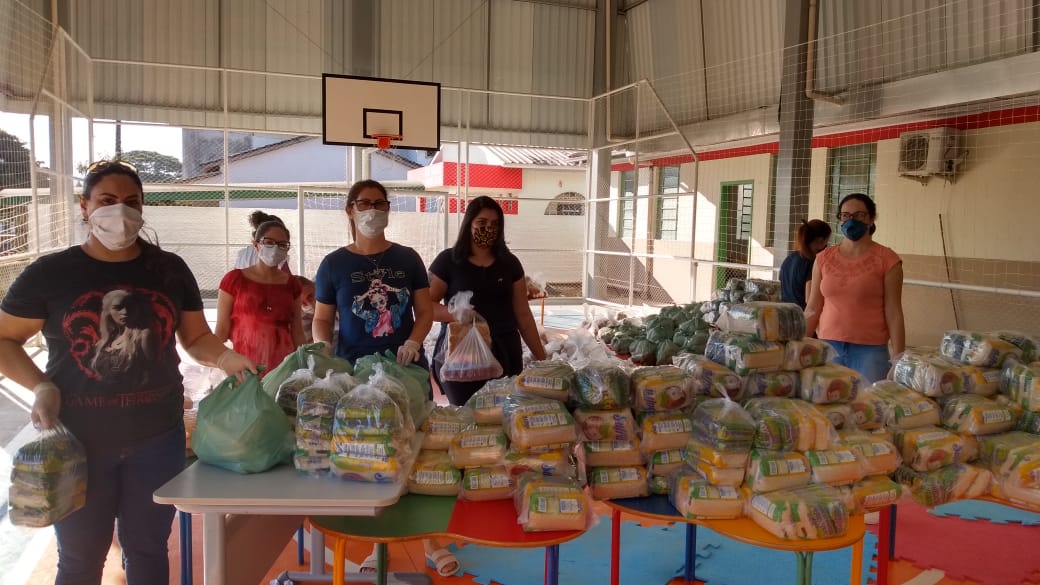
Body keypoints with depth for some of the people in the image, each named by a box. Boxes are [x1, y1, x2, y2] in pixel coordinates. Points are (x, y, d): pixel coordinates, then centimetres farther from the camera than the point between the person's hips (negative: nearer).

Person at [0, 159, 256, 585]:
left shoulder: (170, 270, 2)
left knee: (148, 549, 17)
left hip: (158, 438, 2)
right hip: (78, 441, -1)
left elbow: (196, 337, 7)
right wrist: (40, 385, -11)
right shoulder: (48, 273, -4)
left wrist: (225, 358, -14)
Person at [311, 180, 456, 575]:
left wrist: (414, 342, -14)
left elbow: (425, 311, 4)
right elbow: (322, 320, 4)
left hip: (408, 370, 1)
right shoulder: (334, 264, 1)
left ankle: (430, 540, 17)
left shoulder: (407, 259, 4)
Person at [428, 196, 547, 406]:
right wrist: (454, 313, -21)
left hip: (504, 355, 3)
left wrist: (541, 357, 9)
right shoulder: (448, 260, 0)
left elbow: (523, 314, 11)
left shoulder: (509, 263, 8)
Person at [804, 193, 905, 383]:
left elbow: (893, 313, -3)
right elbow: (813, 309, 9)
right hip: (828, 347, 3)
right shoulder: (824, 259, 6)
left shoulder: (887, 260, -2)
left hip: (870, 350, -2)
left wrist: (898, 359, -7)